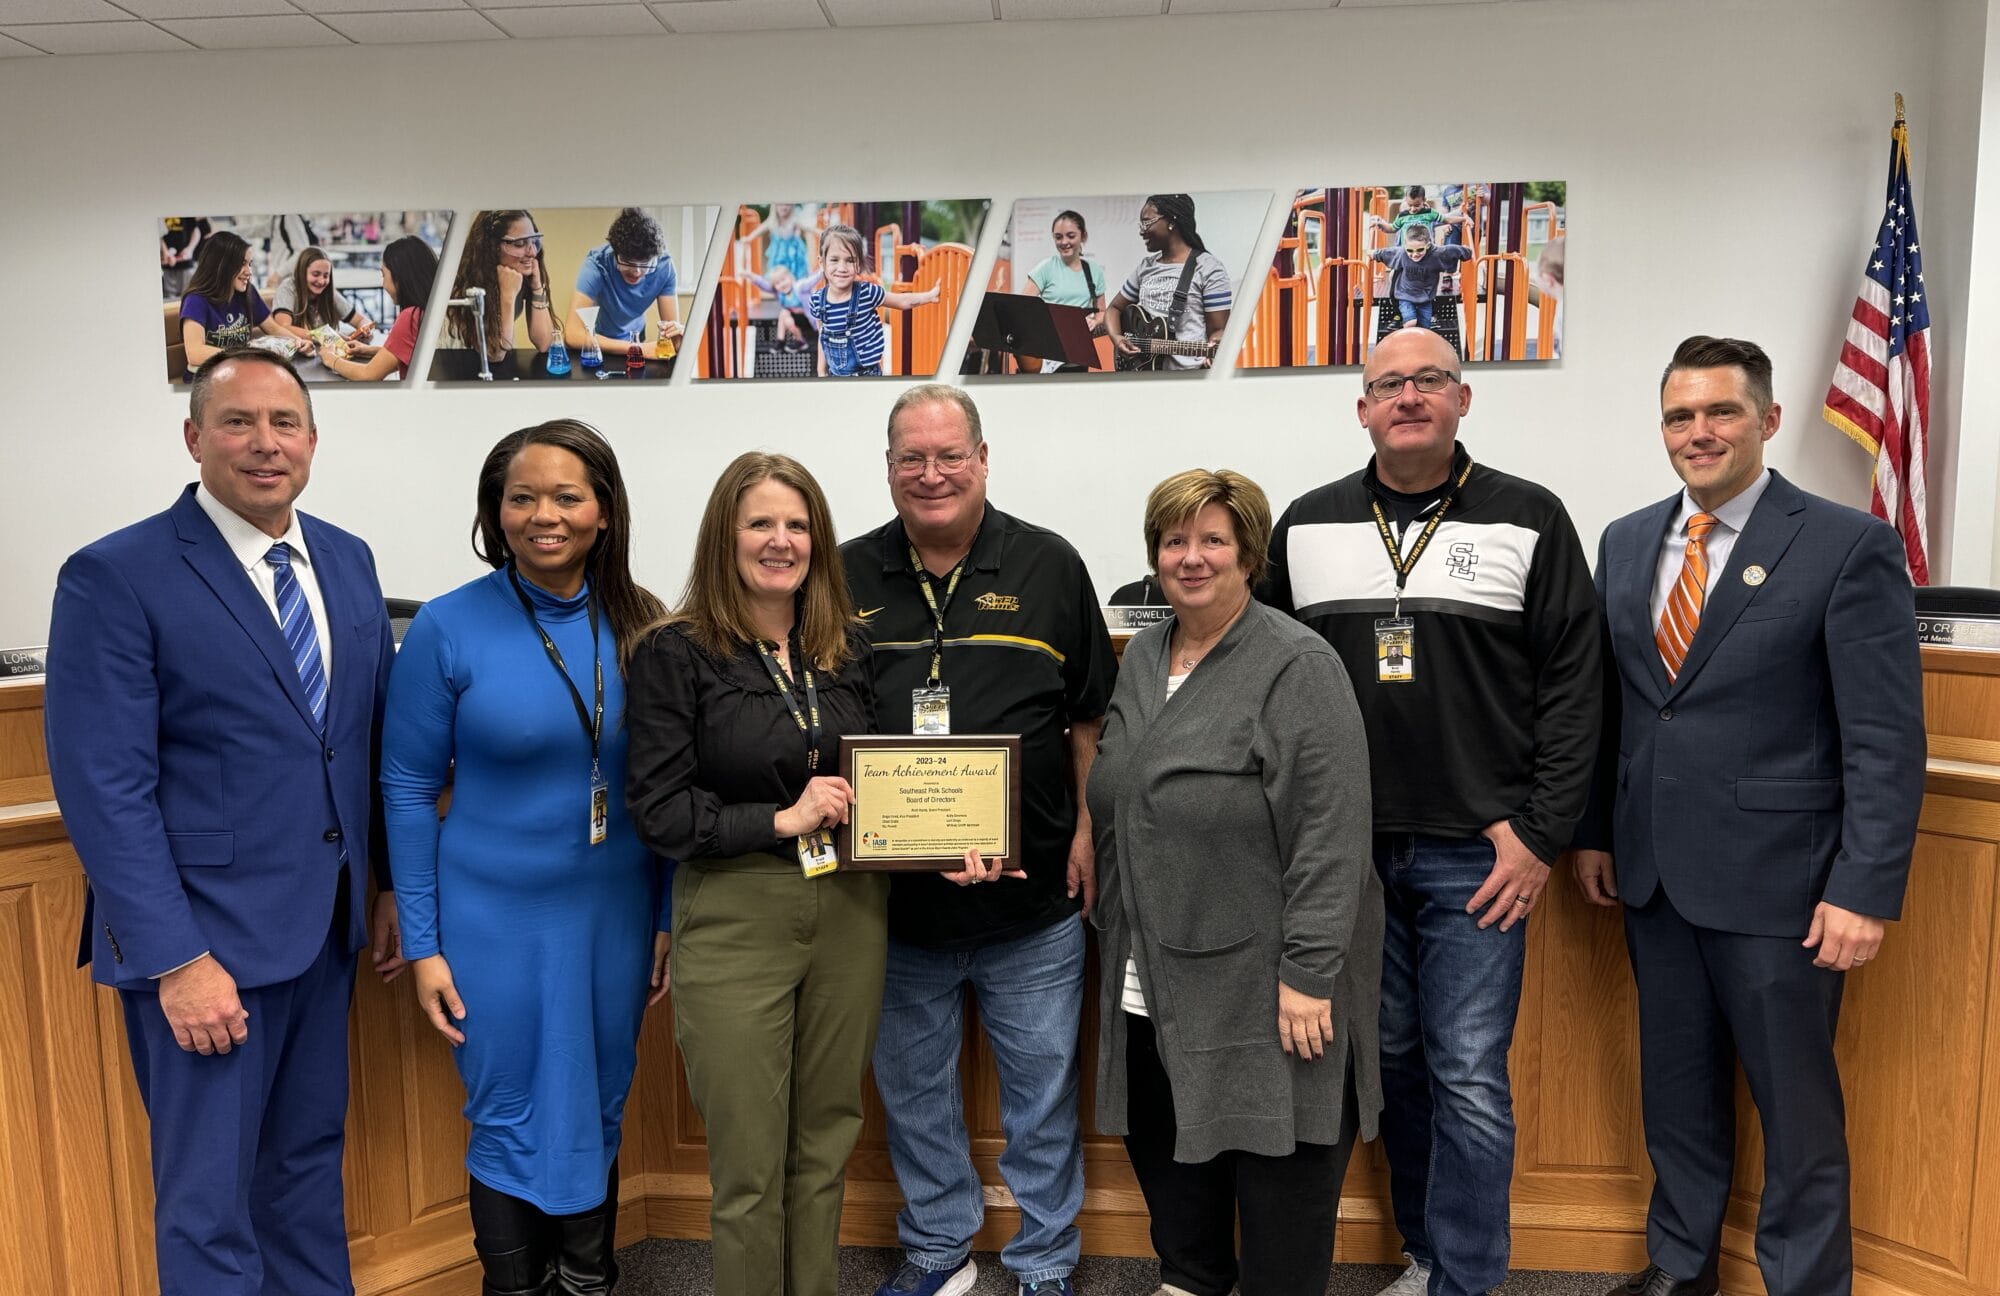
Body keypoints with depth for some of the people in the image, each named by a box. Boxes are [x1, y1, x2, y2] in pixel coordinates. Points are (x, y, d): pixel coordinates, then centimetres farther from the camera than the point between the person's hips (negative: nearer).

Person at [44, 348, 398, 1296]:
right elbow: (103, 791, -15)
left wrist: (393, 885, 9)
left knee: (310, 1161, 20)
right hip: (205, 935, -5)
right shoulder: (114, 577, -12)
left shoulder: (347, 561, 6)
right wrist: (178, 960, -17)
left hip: (325, 923, 6)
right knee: (210, 1201, 7)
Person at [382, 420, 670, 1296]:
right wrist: (422, 944, -4)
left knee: (598, 1115, 16)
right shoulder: (447, 628, -9)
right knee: (514, 1125, 10)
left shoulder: (640, 625, -3)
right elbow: (408, 788, -4)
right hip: (497, 919, -2)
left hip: (618, 913, 3)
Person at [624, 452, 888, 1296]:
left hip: (850, 912, 4)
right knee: (749, 1162, 7)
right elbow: (657, 810, -10)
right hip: (735, 918, -4)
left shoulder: (847, 646, 6)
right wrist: (783, 819, -17)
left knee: (826, 1142, 17)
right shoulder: (675, 654, -8)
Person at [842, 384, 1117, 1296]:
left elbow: (1091, 714, 4)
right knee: (912, 1090, 18)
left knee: (1042, 1092, 13)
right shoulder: (847, 578, 1)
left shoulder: (1048, 566, -1)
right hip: (891, 895, 2)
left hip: (1032, 895, -1)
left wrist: (1087, 828, -2)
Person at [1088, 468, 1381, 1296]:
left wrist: (1309, 973, -20)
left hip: (1260, 982, -7)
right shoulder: (1142, 657, 10)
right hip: (1155, 978, 7)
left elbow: (1332, 830, -18)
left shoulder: (1297, 665, -13)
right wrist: (1114, 936, 15)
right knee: (1160, 1138, 17)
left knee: (1276, 1155, 6)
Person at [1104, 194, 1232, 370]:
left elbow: (1218, 330, -5)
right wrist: (1116, 339, 2)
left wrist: (1213, 350, -27)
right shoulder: (1145, 266, 16)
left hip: (1189, 374, -4)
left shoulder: (1208, 269, -1)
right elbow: (1114, 308, 22)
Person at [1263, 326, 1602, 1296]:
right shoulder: (1308, 525, 8)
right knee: (1392, 1060, 14)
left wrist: (1540, 835, -8)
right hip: (1346, 851, 3)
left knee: (1469, 1077, 0)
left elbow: (1571, 687, -2)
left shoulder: (1529, 519, 1)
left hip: (1476, 854, -3)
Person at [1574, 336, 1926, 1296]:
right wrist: (1594, 833, 10)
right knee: (1676, 1088, 18)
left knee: (1796, 1102, 9)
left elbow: (1887, 740, -11)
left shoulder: (1848, 547, -9)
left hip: (1774, 883, -5)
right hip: (1652, 873, 5)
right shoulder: (1626, 544, 7)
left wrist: (1867, 891, -15)